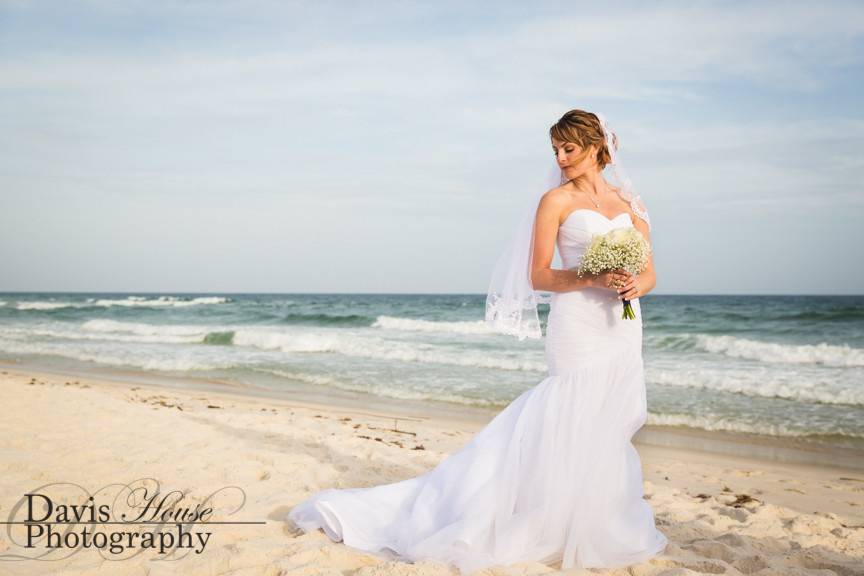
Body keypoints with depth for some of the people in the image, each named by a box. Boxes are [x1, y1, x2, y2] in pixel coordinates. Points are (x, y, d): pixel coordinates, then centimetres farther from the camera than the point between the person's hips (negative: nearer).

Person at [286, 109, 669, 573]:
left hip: (623, 329, 5)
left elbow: (648, 273, 11)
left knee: (606, 427, 10)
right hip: (578, 327, -5)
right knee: (576, 426, -5)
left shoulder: (629, 202, 14)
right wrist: (594, 279, -20)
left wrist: (634, 286, -12)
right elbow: (538, 277, -6)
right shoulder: (556, 200, 0)